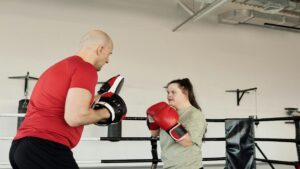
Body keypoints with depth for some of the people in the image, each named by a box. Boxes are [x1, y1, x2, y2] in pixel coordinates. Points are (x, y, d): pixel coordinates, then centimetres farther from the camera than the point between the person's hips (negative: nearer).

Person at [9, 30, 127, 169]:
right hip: (46, 149, -10)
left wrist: (97, 99, 23)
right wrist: (106, 112, -3)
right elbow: (75, 117, -20)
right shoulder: (86, 69, -9)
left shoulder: (59, 67, 19)